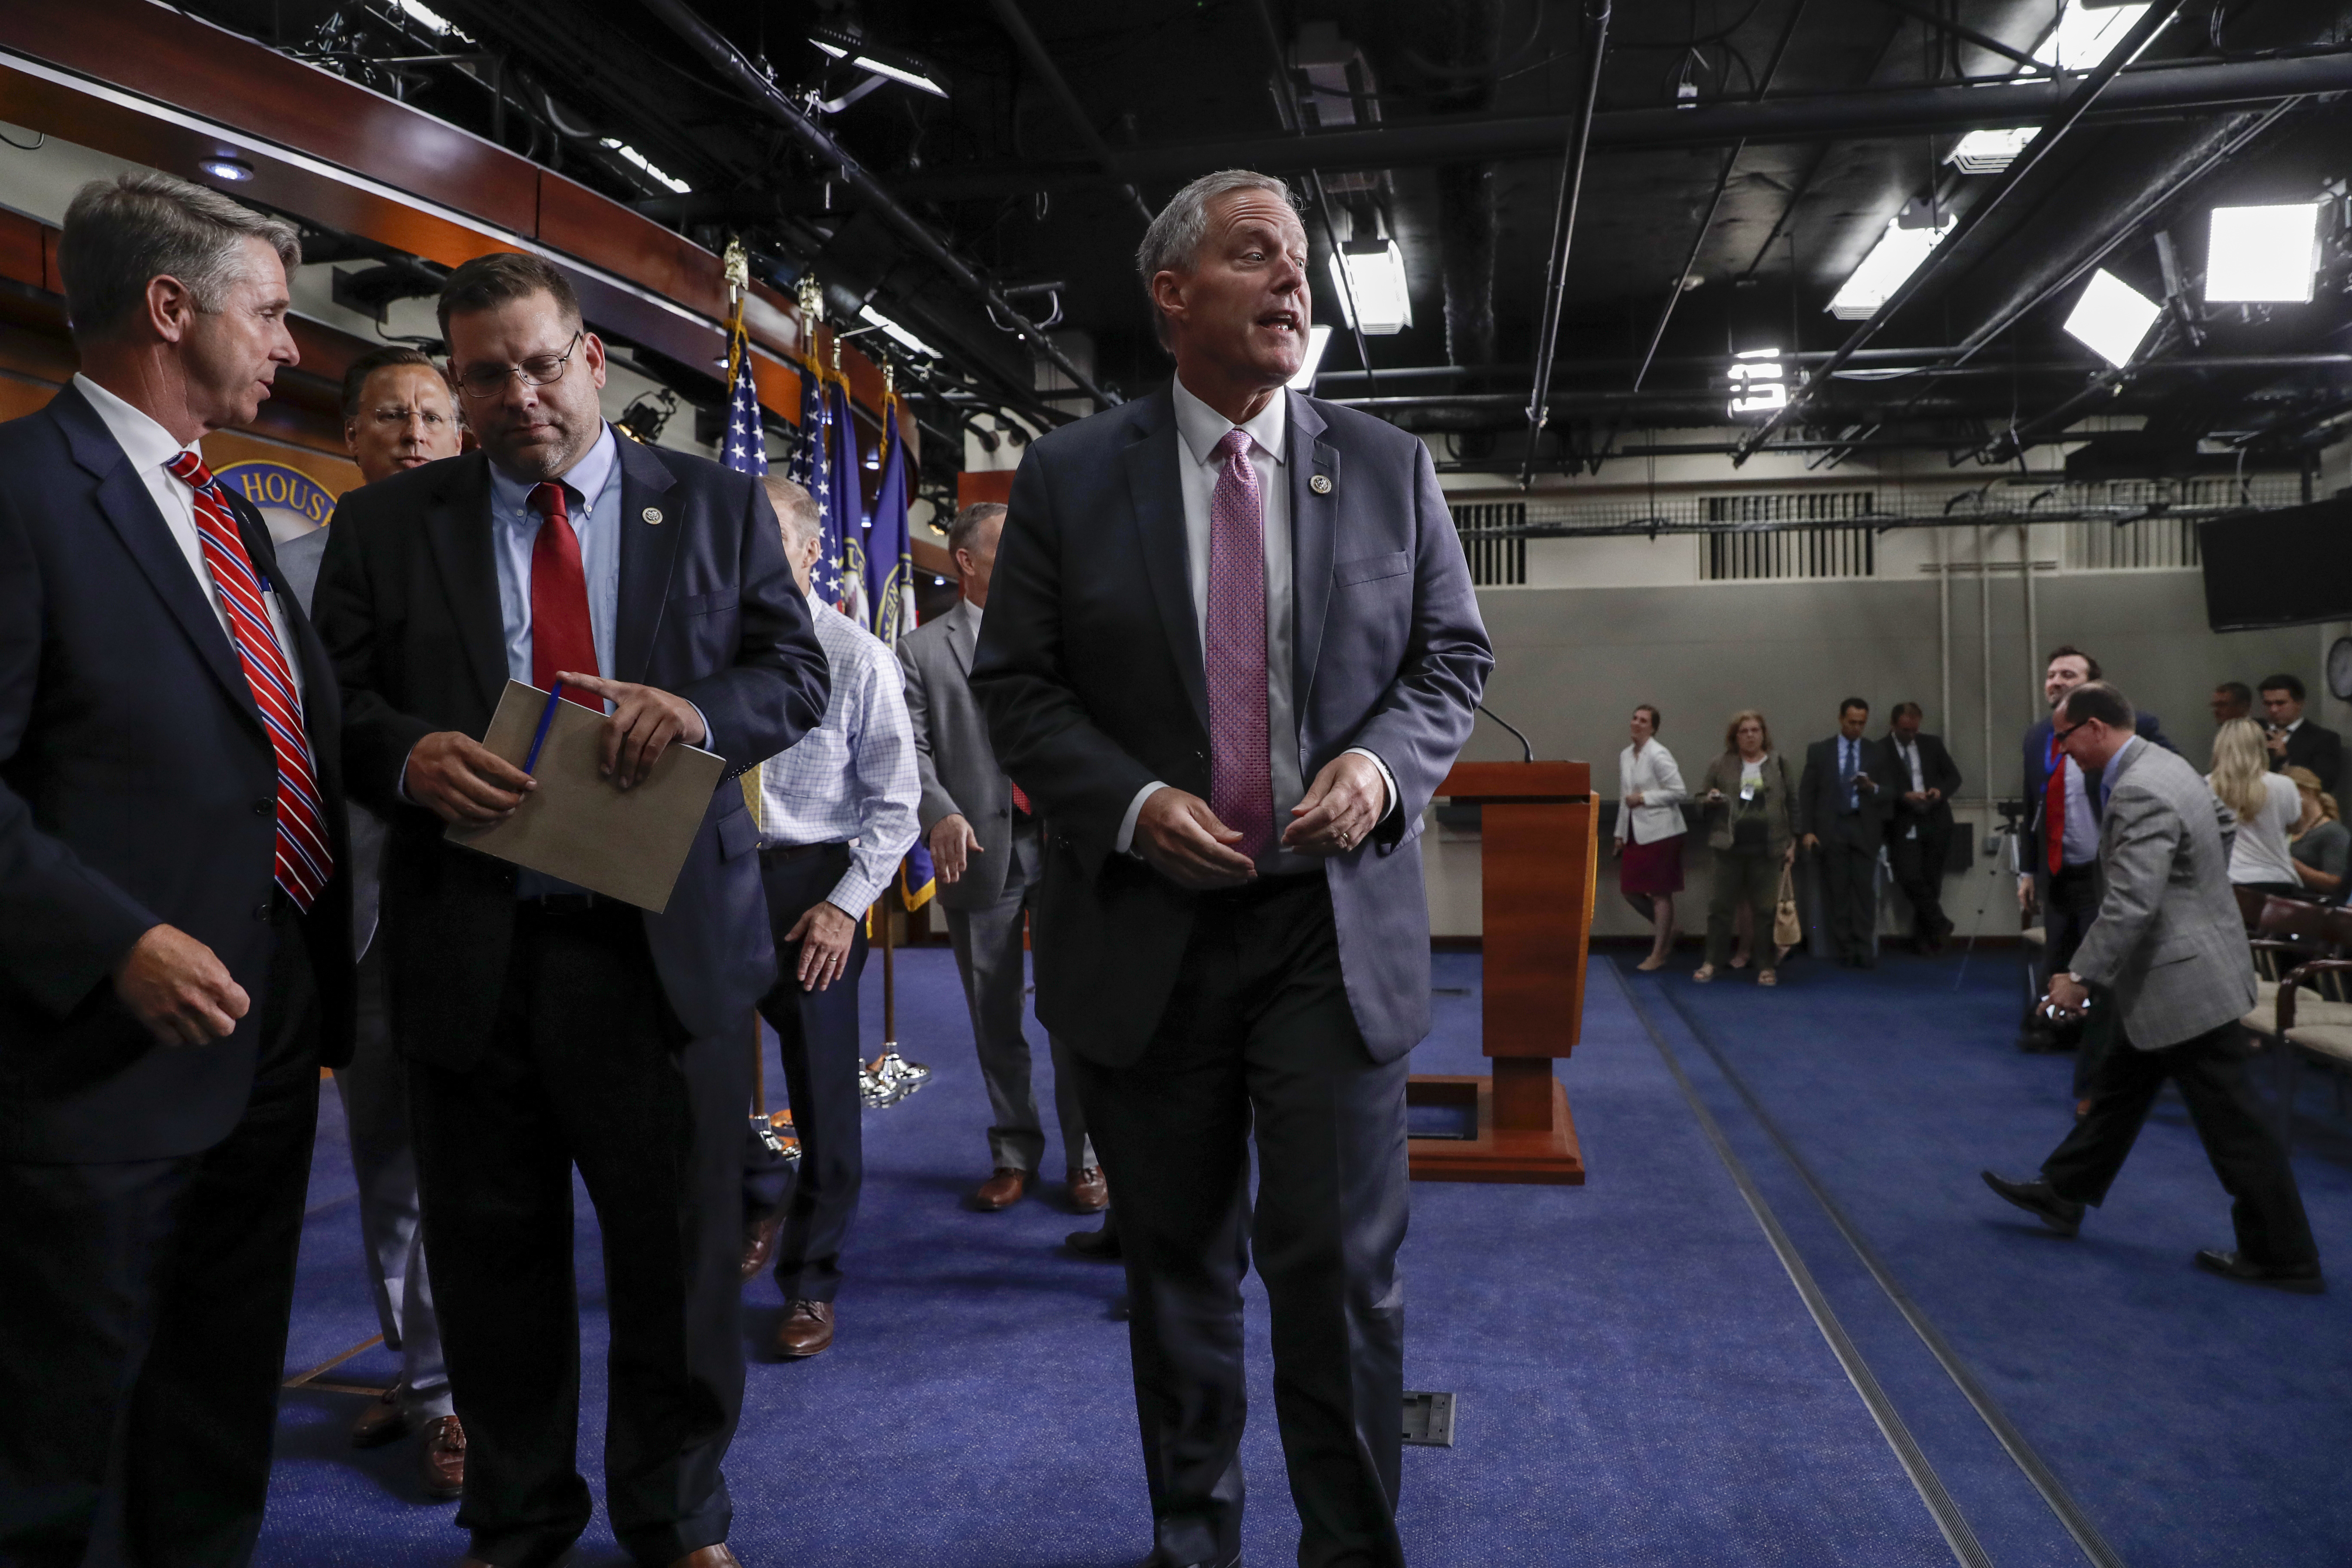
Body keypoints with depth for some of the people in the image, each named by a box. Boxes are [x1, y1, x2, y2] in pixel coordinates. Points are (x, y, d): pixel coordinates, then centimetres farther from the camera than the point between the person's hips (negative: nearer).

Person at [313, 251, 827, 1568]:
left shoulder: (720, 507, 7)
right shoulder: (383, 524, 10)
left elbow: (799, 675, 3)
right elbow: (339, 697, 6)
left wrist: (700, 707, -18)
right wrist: (408, 755, -16)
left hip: (666, 947, -1)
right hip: (468, 953, 1)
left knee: (684, 1251, 8)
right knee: (493, 1258, 14)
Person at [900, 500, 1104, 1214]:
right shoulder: (921, 651, 4)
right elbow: (914, 748, -4)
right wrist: (942, 815, -21)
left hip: (1065, 844, 1)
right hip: (979, 853, 0)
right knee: (994, 1016, 10)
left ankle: (1085, 1155, 16)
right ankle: (1013, 1152, 25)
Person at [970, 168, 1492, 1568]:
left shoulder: (1390, 467, 5)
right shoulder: (1069, 475, 1)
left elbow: (1455, 655, 9)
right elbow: (1016, 683, 1)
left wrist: (1384, 762, -11)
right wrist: (1131, 804, -14)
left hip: (1337, 927, 0)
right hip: (1148, 928, 0)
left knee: (1343, 1267, 0)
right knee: (1179, 1266, 14)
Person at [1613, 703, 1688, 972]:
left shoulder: (1659, 756, -12)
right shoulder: (1625, 756, 10)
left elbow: (1679, 792, -15)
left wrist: (1644, 798, -17)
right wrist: (1620, 833, 15)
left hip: (1660, 832, -7)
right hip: (1635, 833, 7)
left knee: (1660, 893, 2)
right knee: (1629, 890, 9)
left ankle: (1659, 954, 11)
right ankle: (1665, 929, 31)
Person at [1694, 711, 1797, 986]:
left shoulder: (1779, 763, 5)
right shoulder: (1720, 765, 4)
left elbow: (1792, 803, 8)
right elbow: (1701, 798, 12)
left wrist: (1793, 841, 4)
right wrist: (1710, 799, -12)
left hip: (1766, 847, 0)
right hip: (1729, 846, 0)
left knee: (1764, 908, 5)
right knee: (1720, 905, 2)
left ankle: (1766, 965, 13)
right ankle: (1712, 962, 10)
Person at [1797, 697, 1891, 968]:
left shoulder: (1878, 752, 8)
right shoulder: (1819, 751, 7)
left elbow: (1891, 793, 6)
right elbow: (1806, 793, 4)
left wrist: (1873, 787, -16)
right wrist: (1806, 831, -5)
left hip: (1865, 830, 0)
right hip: (1831, 830, 0)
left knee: (1865, 892, -6)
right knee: (1837, 893, 2)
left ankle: (1865, 951, -3)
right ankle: (1845, 951, 8)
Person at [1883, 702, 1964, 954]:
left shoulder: (1933, 744, 10)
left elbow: (1954, 776, 12)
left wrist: (1941, 791, -8)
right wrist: (1904, 796, -21)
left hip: (1936, 823, 3)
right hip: (1904, 826, -3)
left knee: (1931, 882, 7)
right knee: (1910, 878, -17)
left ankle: (1925, 936, 20)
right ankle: (1938, 924, 2)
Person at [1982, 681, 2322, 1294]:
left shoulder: (2140, 792, -24)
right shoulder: (2157, 765, 8)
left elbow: (2129, 904, -27)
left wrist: (2081, 977, -18)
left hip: (2185, 980, -11)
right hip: (2173, 973, 11)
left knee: (2231, 1123, 1)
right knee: (2118, 1085, 19)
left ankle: (2285, 1258, 14)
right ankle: (2062, 1194, 32)